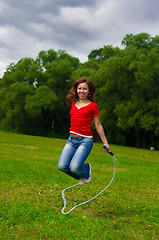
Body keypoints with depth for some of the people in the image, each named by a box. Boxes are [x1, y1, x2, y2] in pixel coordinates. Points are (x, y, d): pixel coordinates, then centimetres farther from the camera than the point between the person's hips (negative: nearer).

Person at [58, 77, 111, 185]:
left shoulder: (93, 106, 0)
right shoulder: (74, 104, 14)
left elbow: (98, 125, 4)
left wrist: (105, 142, 6)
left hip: (85, 140, -5)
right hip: (72, 140, 5)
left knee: (74, 167, -22)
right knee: (62, 166, -11)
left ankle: (87, 169, 16)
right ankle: (81, 176, 20)